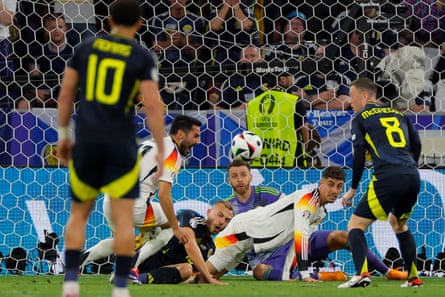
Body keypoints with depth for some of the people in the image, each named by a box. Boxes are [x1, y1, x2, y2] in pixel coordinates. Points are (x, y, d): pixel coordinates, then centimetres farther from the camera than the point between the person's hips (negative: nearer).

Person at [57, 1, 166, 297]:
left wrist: (63, 135, 17)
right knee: (124, 218, 0)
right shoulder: (143, 57, -2)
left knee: (78, 214, 13)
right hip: (122, 143, -3)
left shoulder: (86, 48, 7)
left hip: (86, 142, 3)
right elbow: (153, 106, -10)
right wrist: (161, 150, -6)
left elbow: (65, 93, 7)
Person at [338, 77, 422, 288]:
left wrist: (353, 189, 8)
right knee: (399, 223, 30)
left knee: (356, 225, 1)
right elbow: (416, 144, 19)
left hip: (387, 178, -6)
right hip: (413, 178, 6)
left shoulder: (361, 118, 8)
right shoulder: (398, 114, 24)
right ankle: (413, 278, 25)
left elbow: (359, 156, 1)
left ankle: (361, 273, -21)